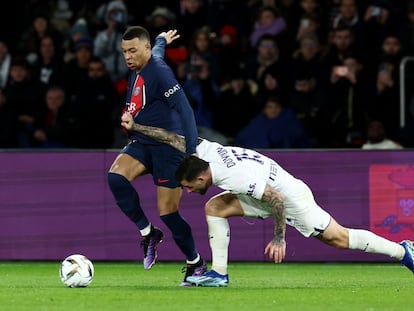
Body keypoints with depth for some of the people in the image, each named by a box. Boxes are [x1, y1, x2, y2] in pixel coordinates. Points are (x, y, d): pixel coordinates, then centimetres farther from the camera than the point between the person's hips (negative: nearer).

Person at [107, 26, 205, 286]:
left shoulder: (159, 72, -17)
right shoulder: (137, 69, 8)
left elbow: (185, 109, -20)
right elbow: (157, 49, 32)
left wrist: (192, 152, -25)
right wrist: (162, 39, 57)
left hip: (167, 146, -8)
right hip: (142, 143, 8)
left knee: (168, 212, -8)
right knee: (116, 176, -21)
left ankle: (196, 263, 13)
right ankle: (148, 233, -5)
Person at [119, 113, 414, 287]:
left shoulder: (235, 177, -35)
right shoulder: (206, 151, -14)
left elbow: (277, 201, -31)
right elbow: (174, 138, -2)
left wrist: (279, 238, -23)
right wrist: (135, 126, -5)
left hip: (291, 196, -9)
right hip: (270, 191, 9)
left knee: (338, 237, -2)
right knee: (215, 207, -4)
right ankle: (219, 273, -3)